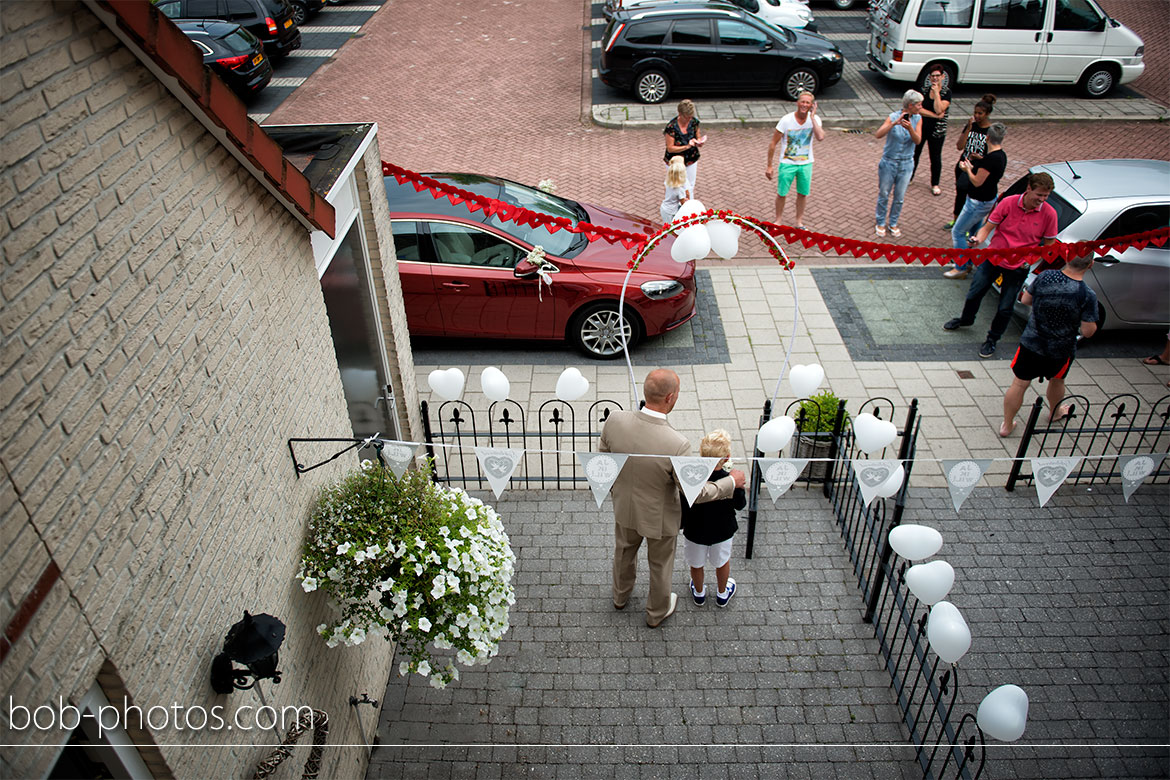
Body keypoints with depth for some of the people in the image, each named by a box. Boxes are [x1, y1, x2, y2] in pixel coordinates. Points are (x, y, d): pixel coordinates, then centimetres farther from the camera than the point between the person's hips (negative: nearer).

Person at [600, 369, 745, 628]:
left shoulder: (615, 420, -27)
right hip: (659, 518, -4)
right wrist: (731, 481, -9)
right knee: (660, 565, 26)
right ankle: (657, 613, 54)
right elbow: (695, 493, -25)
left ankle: (621, 596, 62)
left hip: (625, 508, 4)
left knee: (624, 551, 33)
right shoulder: (677, 444, -39)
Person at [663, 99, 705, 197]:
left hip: (691, 160, 5)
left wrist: (699, 141, -19)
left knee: (690, 186, 18)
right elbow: (670, 148, -23)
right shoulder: (671, 127, -25)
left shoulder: (694, 122, -9)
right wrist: (687, 146, -33)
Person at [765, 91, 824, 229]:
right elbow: (773, 143, -11)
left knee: (803, 193, 13)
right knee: (782, 194, 5)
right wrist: (769, 166, -10)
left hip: (806, 163, 2)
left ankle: (799, 221, 30)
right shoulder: (786, 120, -16)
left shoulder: (815, 119, -9)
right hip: (787, 163, -2)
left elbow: (820, 137, -28)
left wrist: (812, 117, -24)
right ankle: (778, 221, 25)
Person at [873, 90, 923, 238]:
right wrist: (894, 123, -41)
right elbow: (878, 134, -28)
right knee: (884, 195, 11)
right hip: (889, 162, -3)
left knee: (899, 197, 11)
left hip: (906, 164, 3)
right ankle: (880, 223, 29)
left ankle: (893, 224, 30)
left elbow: (917, 140, -17)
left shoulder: (917, 119, -5)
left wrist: (910, 128, -35)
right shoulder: (893, 117, -15)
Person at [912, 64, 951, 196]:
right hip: (920, 126, 2)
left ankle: (935, 184, 25)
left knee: (935, 157, 9)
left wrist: (936, 92, -24)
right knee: (914, 153, 13)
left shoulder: (946, 92, -11)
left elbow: (939, 110, -24)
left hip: (937, 130, -2)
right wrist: (934, 115, -23)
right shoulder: (925, 89, -4)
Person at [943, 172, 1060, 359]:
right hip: (993, 258, 1)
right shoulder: (1009, 203, -13)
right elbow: (988, 227, -9)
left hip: (1018, 267, -1)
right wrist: (978, 239, -29)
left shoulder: (1049, 213, -13)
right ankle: (966, 319, 47)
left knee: (1005, 308, 6)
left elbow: (1048, 244, -2)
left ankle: (992, 340, 30)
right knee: (974, 294, 15)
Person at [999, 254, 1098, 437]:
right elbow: (1087, 331, -18)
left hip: (1031, 343, 0)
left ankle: (1007, 425, 21)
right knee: (1057, 381, 28)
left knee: (1019, 384, 12)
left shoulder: (1045, 277, -16)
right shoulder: (1088, 295, -22)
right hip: (1061, 351, 0)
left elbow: (1026, 299, 0)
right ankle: (1054, 412, 54)